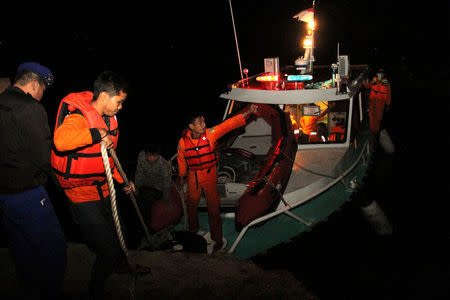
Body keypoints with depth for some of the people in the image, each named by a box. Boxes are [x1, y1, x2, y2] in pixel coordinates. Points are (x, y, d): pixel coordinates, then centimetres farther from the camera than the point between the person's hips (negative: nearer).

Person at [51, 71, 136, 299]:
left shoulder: (109, 119, 7)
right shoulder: (78, 116, -23)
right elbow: (61, 141, -47)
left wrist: (123, 180, 20)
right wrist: (97, 134, -39)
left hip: (103, 190, 9)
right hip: (82, 195, -9)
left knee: (115, 235, 27)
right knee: (108, 248, -6)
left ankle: (121, 266, 55)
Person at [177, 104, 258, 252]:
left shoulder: (210, 134, -15)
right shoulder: (183, 142, -12)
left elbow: (228, 124, -25)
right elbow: (181, 160, 4)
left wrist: (247, 113, -36)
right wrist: (182, 176, 18)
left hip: (209, 174, -2)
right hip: (193, 176, 2)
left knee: (213, 206, 3)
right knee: (191, 204, 18)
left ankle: (217, 238, 17)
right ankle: (193, 229, 45)